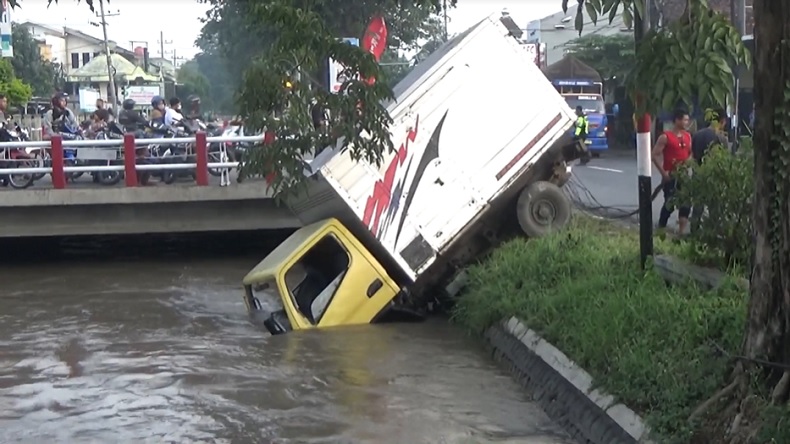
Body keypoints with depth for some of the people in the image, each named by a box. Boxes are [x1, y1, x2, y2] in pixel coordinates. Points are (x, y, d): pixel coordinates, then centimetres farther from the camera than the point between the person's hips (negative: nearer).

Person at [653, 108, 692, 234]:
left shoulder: (687, 136, 10)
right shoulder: (665, 137, -9)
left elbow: (691, 153, 21)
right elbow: (655, 155, -11)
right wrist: (663, 172, -14)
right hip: (670, 176, -6)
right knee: (669, 204, -3)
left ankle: (682, 230, 7)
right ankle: (661, 228, 11)